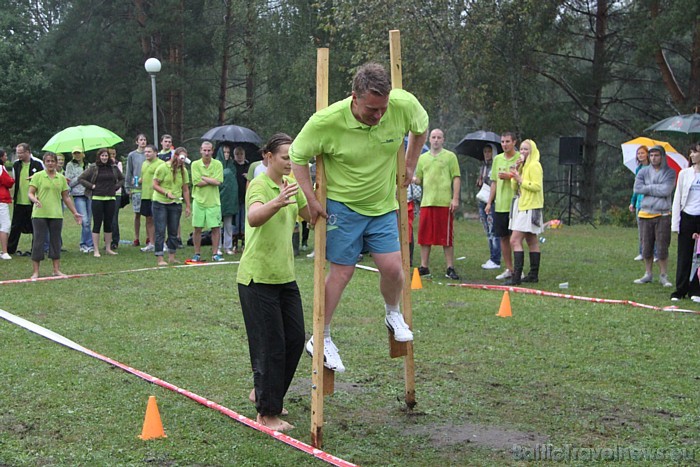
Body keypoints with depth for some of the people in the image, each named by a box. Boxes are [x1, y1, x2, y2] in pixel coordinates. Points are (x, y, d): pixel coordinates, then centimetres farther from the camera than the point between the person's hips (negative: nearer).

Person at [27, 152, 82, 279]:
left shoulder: (61, 178, 10)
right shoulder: (37, 176, 0)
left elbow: (66, 197, 16)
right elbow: (30, 193, -4)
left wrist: (75, 212, 15)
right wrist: (35, 199, -26)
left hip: (56, 215, 4)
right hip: (40, 214, -4)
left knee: (56, 241, 9)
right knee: (38, 241, -1)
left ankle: (56, 269, 17)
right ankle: (35, 271, 5)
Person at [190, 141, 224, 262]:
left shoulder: (217, 164, 0)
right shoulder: (195, 164, -1)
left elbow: (218, 182, -11)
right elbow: (197, 182, -10)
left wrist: (203, 177, -10)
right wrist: (211, 180, -9)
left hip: (213, 201, 0)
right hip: (199, 200, 0)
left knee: (216, 228, 2)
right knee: (197, 228, 4)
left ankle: (215, 254, 12)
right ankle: (197, 254, 16)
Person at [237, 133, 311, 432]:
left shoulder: (292, 184, 10)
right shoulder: (259, 185, -15)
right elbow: (253, 217, -36)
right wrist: (277, 202, -54)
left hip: (285, 276, 8)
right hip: (258, 277, -8)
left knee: (295, 339, 11)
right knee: (270, 345, -4)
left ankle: (263, 392, 31)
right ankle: (267, 413, 9)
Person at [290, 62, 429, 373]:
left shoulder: (405, 105, -16)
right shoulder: (327, 120, -25)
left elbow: (421, 127, 9)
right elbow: (297, 156, -10)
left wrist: (410, 166, 8)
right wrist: (311, 200, -14)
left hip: (383, 206, 3)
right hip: (341, 206, -3)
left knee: (392, 267, -3)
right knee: (341, 272, 0)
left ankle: (394, 315, 28)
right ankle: (321, 339, 14)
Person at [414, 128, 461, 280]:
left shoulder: (450, 156, 4)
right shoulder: (422, 158, 16)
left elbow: (456, 178, 0)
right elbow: (419, 179, 18)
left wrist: (455, 198, -9)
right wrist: (411, 179, -5)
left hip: (444, 203, -4)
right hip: (426, 202, 4)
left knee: (447, 237, -1)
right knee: (424, 236, 5)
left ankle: (450, 269, 5)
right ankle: (424, 267, 14)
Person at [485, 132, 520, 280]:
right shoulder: (497, 159, 13)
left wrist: (510, 176, -18)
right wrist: (489, 202, 13)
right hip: (499, 205, 5)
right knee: (503, 237, 8)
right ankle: (509, 269, 17)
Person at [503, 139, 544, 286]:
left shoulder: (534, 165, -9)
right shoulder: (523, 166, 20)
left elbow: (537, 186, -19)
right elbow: (514, 188, 13)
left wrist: (520, 179, -17)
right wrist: (516, 171, 1)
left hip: (529, 208, -10)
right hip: (521, 206, 10)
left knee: (515, 240, -16)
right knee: (531, 241, 11)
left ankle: (516, 276, -19)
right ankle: (533, 275, 15)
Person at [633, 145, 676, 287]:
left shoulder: (670, 173, -1)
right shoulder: (644, 172, 8)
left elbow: (665, 191, -15)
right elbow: (637, 188, -6)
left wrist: (648, 188, -8)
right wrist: (656, 188, -8)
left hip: (663, 215, -3)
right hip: (645, 214, 3)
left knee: (662, 248, -2)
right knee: (646, 247, 8)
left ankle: (663, 276, 10)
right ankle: (648, 274, 19)